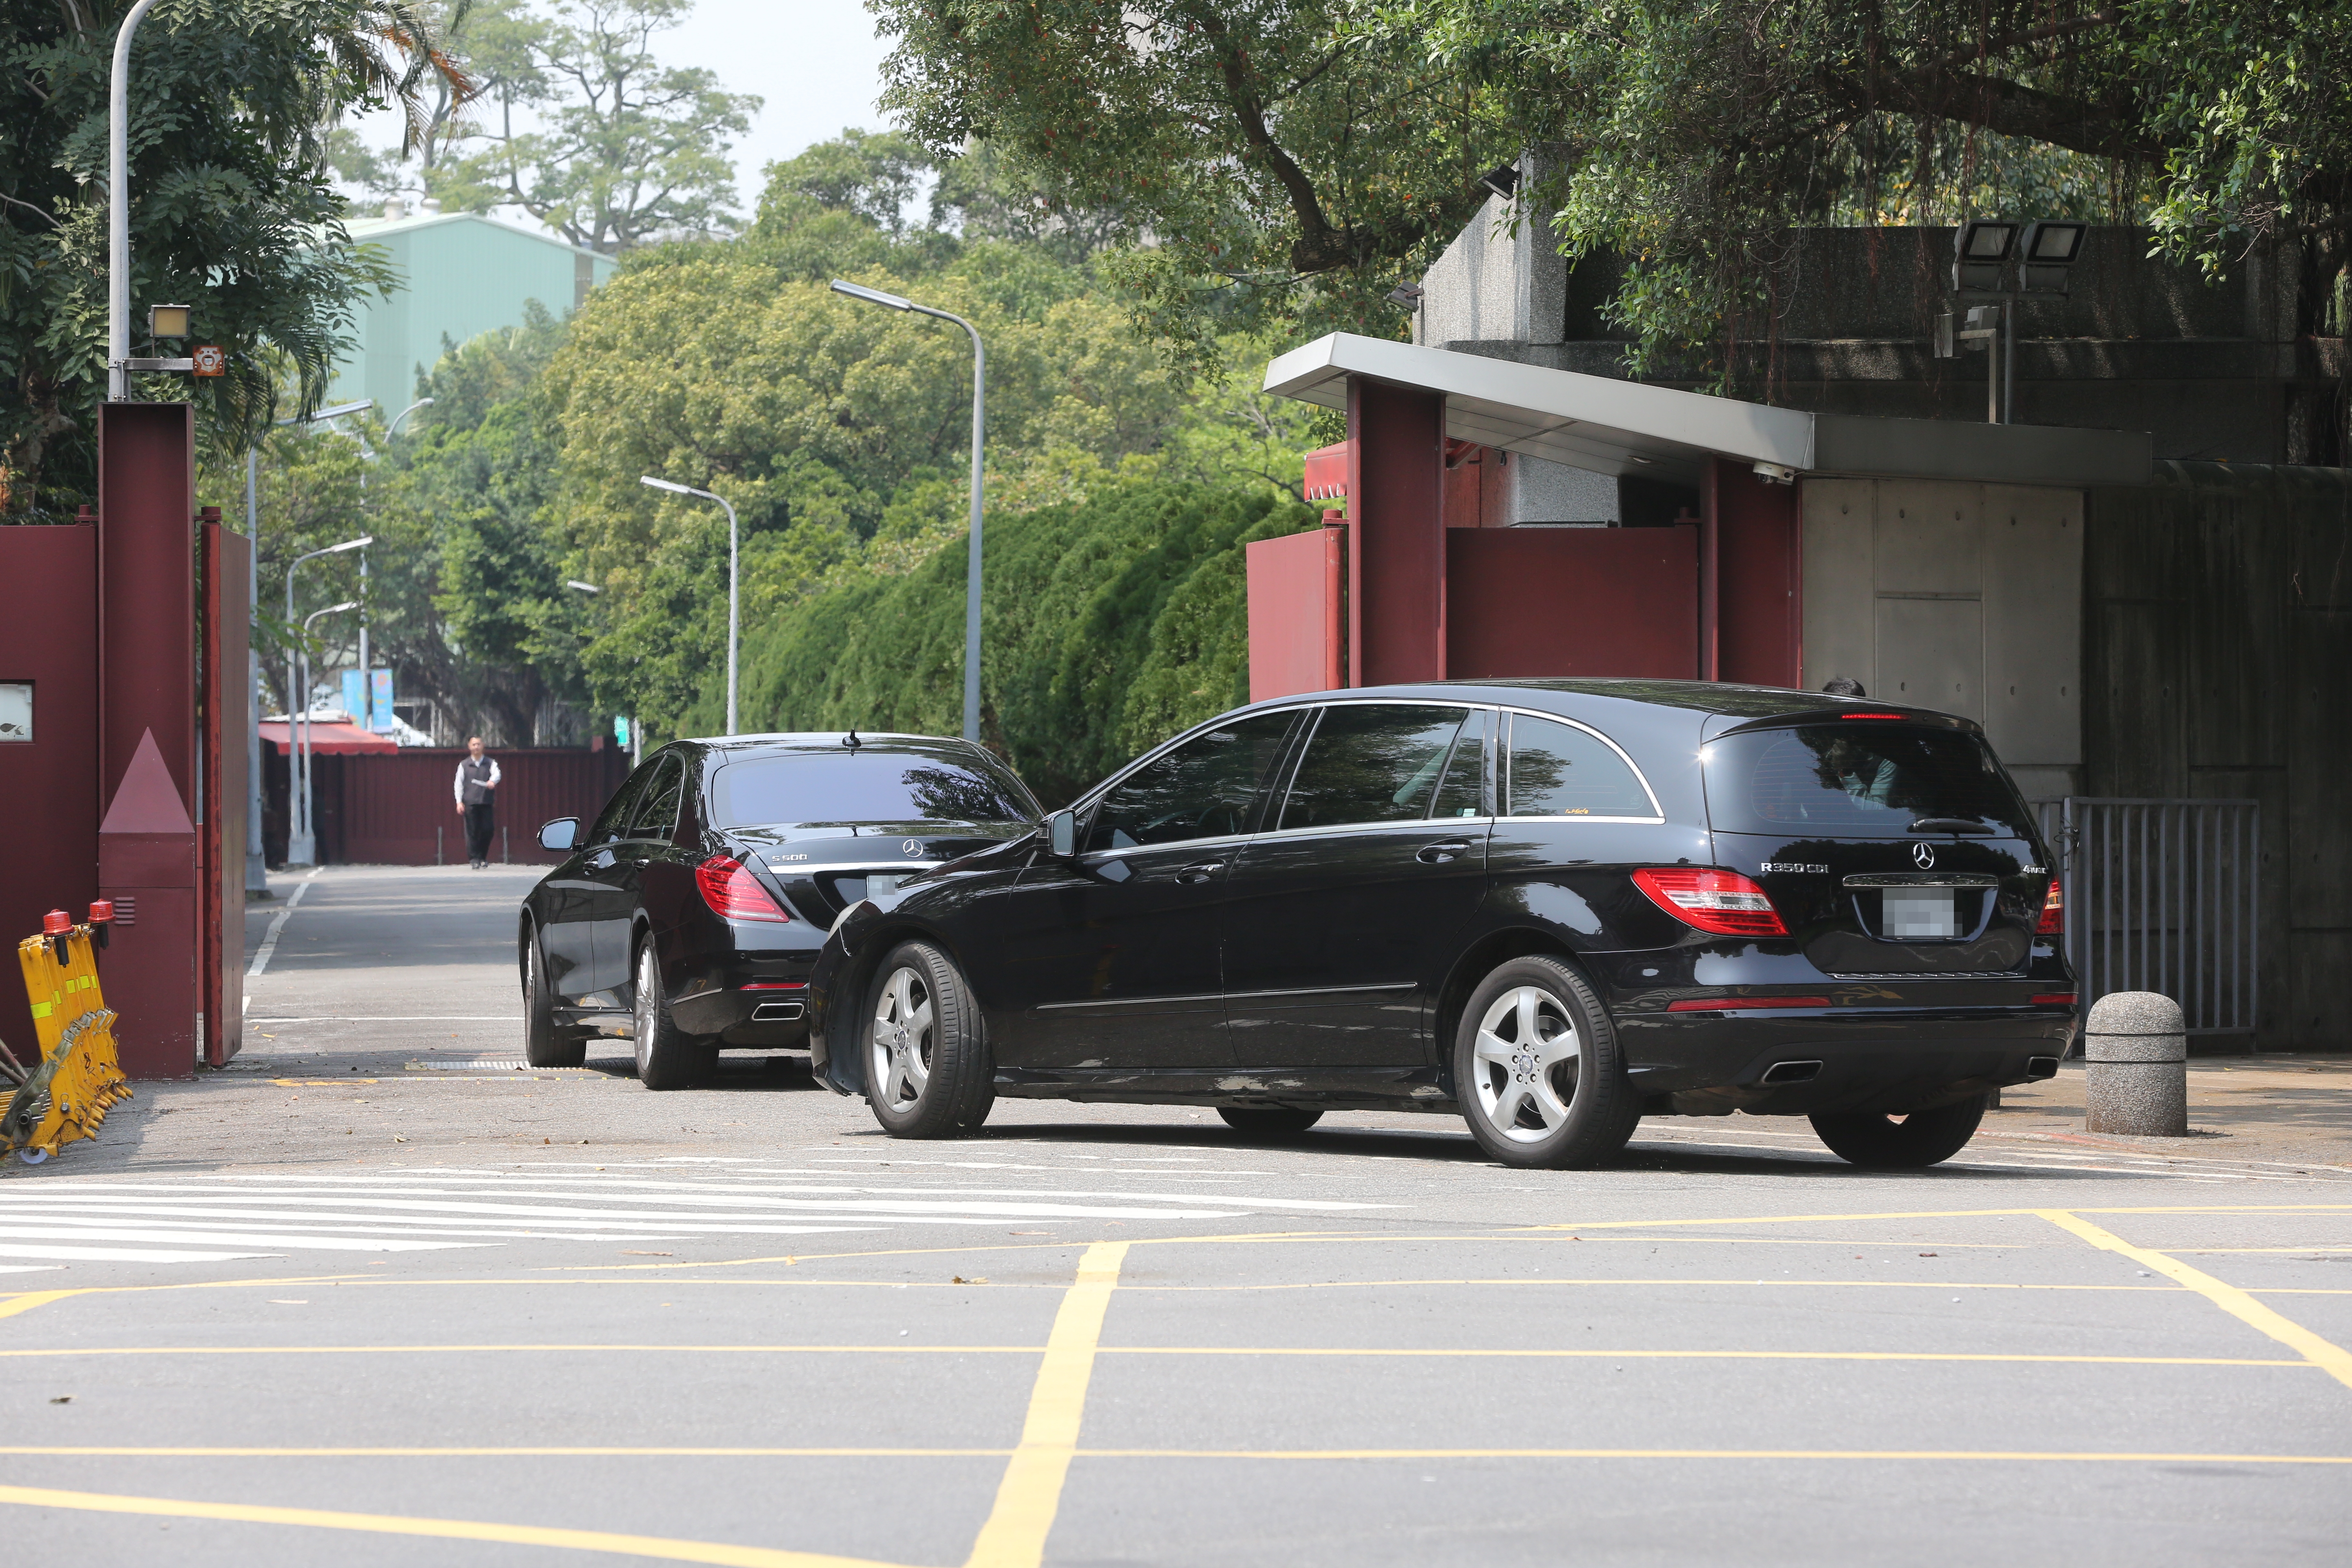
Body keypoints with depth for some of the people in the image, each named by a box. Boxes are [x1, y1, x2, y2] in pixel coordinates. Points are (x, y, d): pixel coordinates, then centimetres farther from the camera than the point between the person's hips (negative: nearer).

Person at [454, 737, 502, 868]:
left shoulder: (490, 763, 10)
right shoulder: (464, 765, 10)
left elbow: (497, 774, -10)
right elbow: (459, 784, 7)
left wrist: (492, 781, -34)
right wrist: (459, 802, -4)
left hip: (486, 803, 1)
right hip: (470, 803, -1)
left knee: (488, 830, -2)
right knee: (472, 832, -5)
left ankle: (482, 857, 14)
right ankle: (474, 859, -1)